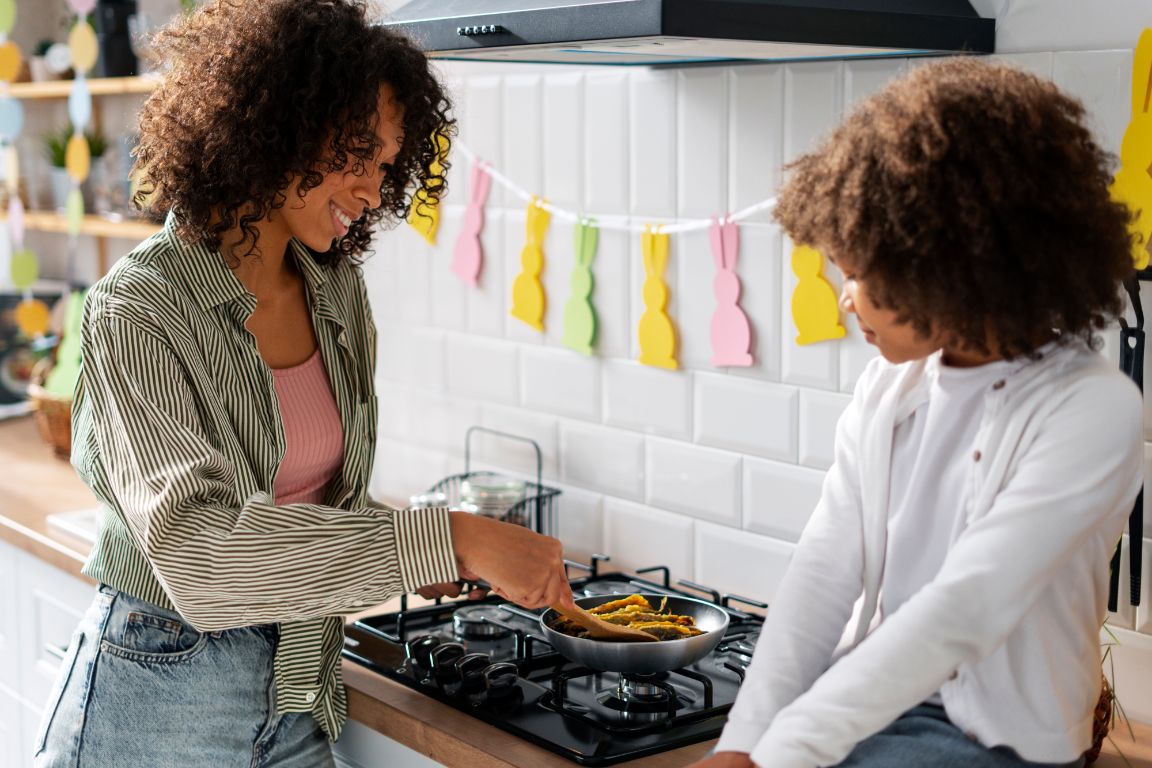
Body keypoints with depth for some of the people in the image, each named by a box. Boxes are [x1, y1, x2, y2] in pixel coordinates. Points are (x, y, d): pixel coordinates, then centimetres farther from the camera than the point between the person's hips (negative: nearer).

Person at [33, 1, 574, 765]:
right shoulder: (138, 311, -18)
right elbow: (198, 547, -29)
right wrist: (447, 540, -32)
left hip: (298, 701, 6)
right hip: (158, 706, -5)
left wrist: (401, 547, -7)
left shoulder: (337, 292, 2)